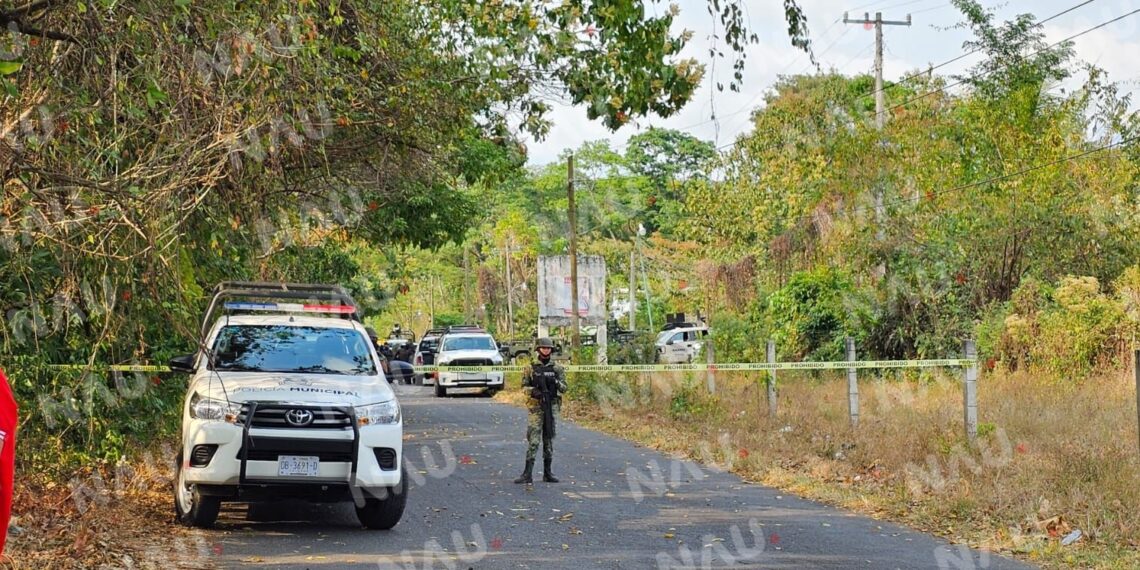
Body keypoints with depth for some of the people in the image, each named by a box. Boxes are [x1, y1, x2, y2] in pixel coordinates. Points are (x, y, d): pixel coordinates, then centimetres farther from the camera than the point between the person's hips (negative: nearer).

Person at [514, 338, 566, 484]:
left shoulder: (557, 369, 8)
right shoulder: (531, 369, 3)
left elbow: (564, 388, 4)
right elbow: (524, 386, 1)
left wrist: (556, 382, -17)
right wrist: (533, 391, -20)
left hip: (552, 407, 3)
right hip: (535, 407, -2)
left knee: (549, 440, 7)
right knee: (533, 440, -9)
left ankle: (547, 472, 14)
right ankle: (528, 474, -11)